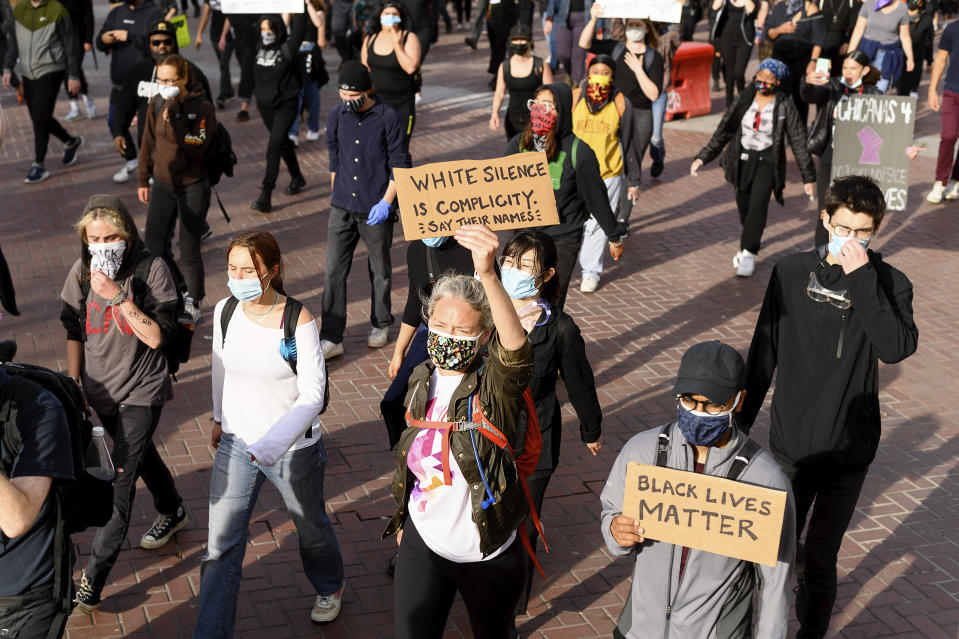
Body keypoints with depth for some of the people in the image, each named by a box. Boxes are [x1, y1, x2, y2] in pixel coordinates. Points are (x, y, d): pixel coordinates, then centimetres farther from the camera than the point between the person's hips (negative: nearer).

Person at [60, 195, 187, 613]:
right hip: (101, 390, 6)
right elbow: (74, 330, 6)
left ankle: (92, 583, -5)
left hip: (142, 390, -5)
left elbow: (157, 336, -23)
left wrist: (118, 296, -32)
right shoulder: (82, 271, -5)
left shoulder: (150, 269, -18)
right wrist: (74, 387, 7)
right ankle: (172, 512, 54)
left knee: (120, 479, -10)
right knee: (138, 453, 26)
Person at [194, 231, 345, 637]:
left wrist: (271, 447, -30)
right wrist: (220, 418, 21)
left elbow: (312, 396, -22)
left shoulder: (298, 321, -22)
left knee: (311, 526, 22)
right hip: (236, 443, 3)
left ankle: (329, 586, 53)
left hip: (294, 448, -3)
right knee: (222, 542, -1)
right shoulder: (225, 311, -9)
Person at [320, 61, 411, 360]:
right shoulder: (336, 116, 1)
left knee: (380, 270, 12)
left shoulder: (387, 117, -10)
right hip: (342, 208, 3)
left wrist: (386, 202, -14)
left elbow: (400, 165, -7)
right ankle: (331, 338, 3)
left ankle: (380, 325, 33)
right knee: (334, 271, -2)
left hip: (376, 211, -3)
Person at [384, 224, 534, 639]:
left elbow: (517, 352, -44)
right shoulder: (422, 380, -2)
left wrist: (488, 275, -58)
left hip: (488, 557, -3)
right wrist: (402, 519, 21)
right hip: (422, 545, 4)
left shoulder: (495, 387, -19)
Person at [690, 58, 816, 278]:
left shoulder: (785, 106, -9)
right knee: (744, 205, 9)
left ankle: (748, 254, -16)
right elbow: (725, 130, 5)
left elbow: (799, 142, -4)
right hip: (742, 159, 3)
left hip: (767, 161, -3)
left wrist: (808, 177, -2)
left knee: (758, 204, -21)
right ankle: (749, 247, 32)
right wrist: (703, 157, 1)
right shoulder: (745, 99, -2)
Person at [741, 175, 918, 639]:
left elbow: (896, 348, -26)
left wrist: (862, 278, -26)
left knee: (820, 559, 7)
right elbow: (763, 354, 5)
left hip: (848, 450, -1)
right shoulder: (791, 273, -3)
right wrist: (740, 422, 9)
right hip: (789, 445, 2)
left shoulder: (890, 284, -7)